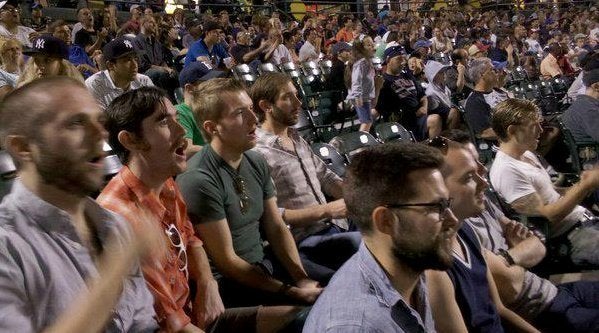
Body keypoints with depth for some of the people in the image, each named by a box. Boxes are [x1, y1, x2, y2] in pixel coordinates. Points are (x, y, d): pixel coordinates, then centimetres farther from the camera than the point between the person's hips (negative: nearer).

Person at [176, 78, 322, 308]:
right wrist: (292, 292, -17)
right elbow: (226, 261, -19)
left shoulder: (256, 162, 3)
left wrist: (302, 279, -8)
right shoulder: (198, 180, -22)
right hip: (229, 284, -8)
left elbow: (276, 228, 6)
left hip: (265, 262, 8)